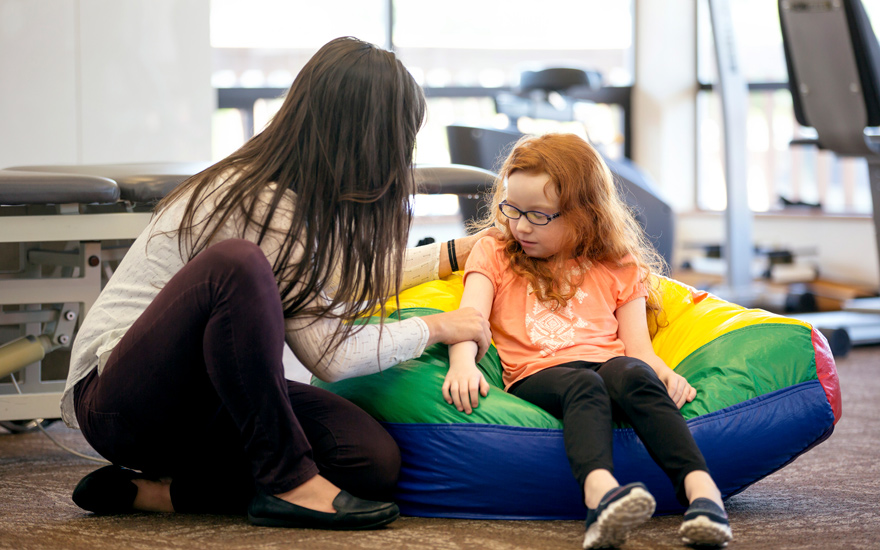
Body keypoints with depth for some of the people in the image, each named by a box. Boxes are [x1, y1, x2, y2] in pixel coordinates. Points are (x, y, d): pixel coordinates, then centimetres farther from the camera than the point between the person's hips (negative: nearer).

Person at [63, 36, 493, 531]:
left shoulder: (299, 192, 6)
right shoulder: (263, 206, -20)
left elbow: (337, 285, 26)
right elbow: (331, 356, -18)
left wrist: (449, 257, 28)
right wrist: (435, 328, -6)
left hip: (204, 398, 9)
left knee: (373, 460, -14)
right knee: (236, 264, -36)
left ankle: (163, 491, -5)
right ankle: (288, 483, -26)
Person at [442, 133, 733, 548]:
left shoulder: (617, 268, 21)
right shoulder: (493, 255, 20)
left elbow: (637, 346, 13)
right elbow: (469, 318, 2)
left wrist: (664, 373, -11)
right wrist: (463, 364, -21)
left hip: (609, 363, 1)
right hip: (536, 376, -1)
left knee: (630, 373, -35)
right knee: (583, 386, -36)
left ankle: (700, 488, -52)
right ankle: (601, 493, -65)